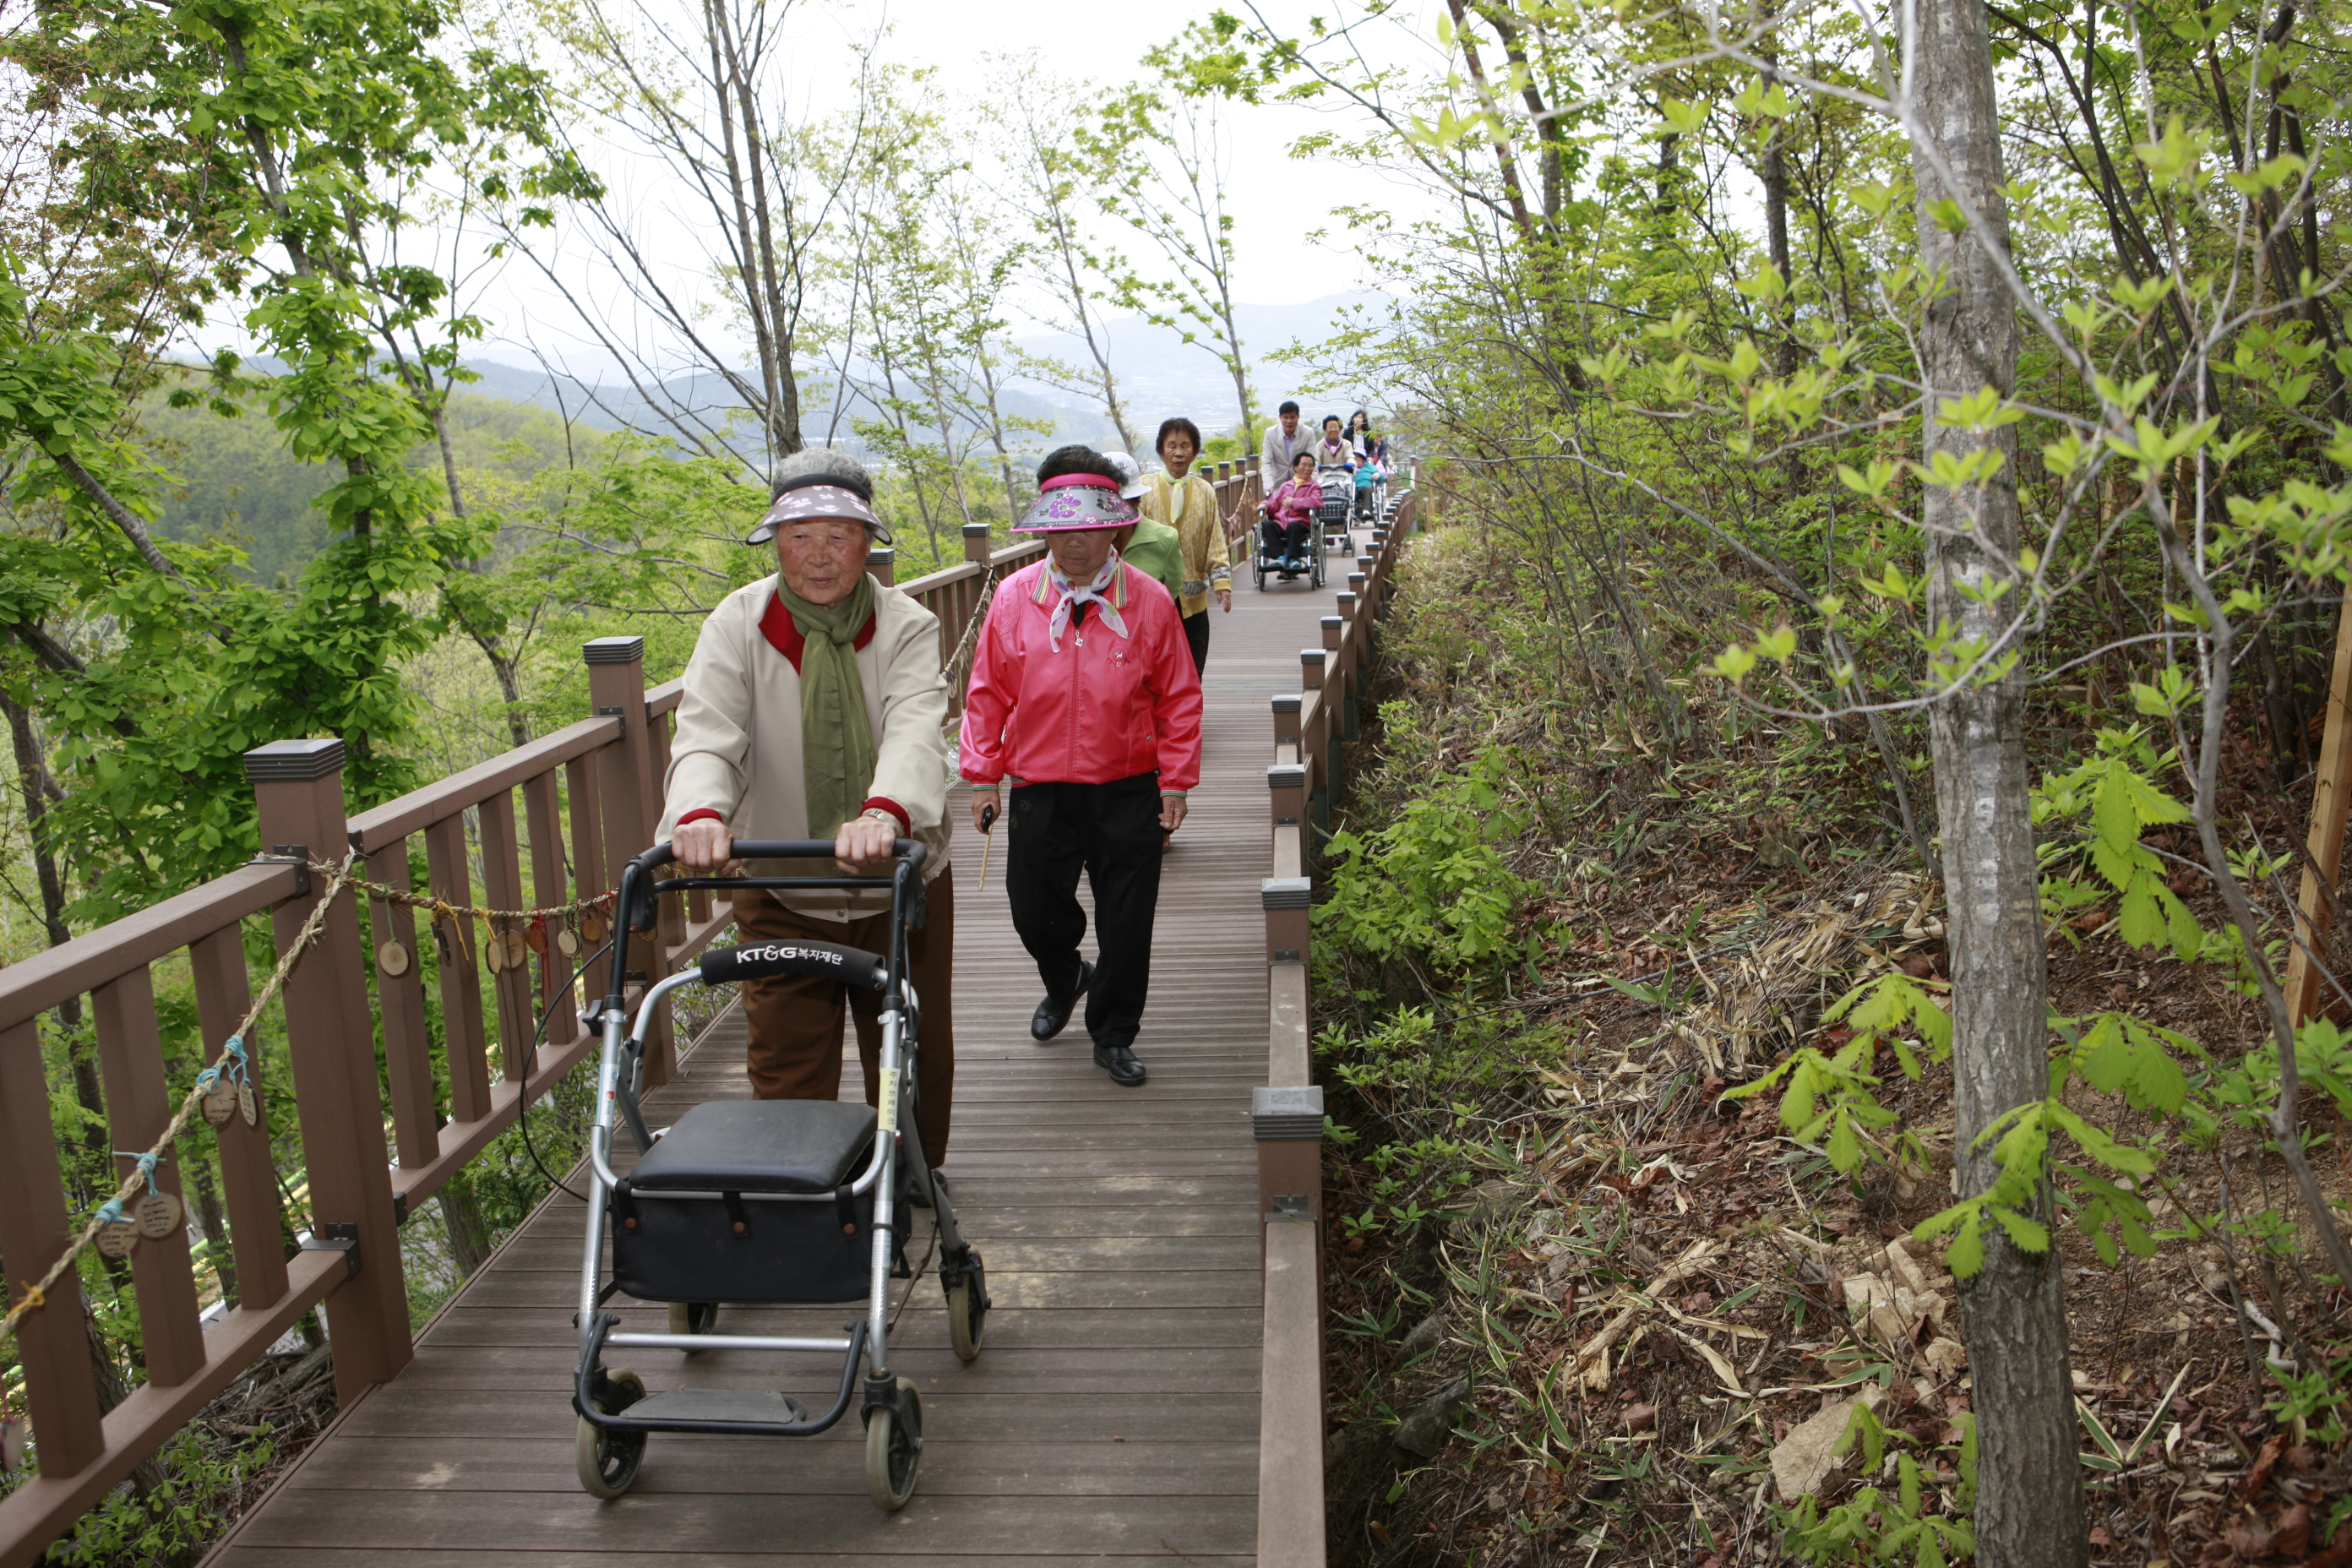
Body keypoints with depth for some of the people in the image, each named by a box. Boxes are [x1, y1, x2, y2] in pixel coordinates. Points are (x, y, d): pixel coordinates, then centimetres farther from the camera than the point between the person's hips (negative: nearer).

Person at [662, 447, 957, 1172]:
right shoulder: (738, 624, -7)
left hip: (902, 888, 1)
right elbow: (706, 734, -21)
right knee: (786, 1075, 3)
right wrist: (701, 812, -45)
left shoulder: (907, 626, -9)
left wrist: (886, 812, -50)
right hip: (781, 896, 0)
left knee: (913, 1063, 16)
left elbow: (915, 731, -27)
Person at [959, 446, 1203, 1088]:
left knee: (1126, 923, 6)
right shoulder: (1014, 597, -2)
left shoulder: (1148, 602, -5)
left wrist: (1175, 782, -1)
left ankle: (1113, 1036, 27)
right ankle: (1064, 982, 46)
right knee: (1034, 911, 11)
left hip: (1127, 793, -1)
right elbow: (988, 693, 5)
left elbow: (1178, 699, 1)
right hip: (1039, 789, 1)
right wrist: (983, 774, 4)